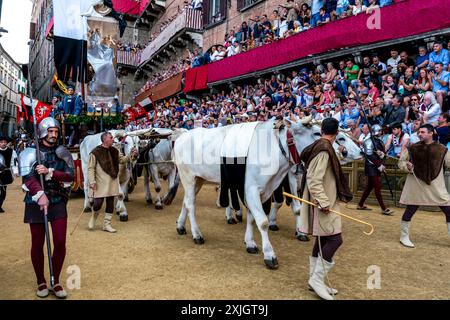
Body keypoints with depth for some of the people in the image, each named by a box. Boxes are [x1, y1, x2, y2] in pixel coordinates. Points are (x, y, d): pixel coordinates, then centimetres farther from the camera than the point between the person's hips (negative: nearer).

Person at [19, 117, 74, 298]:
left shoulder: (62, 153, 6)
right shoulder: (30, 153, -2)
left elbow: (70, 175, -4)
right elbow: (28, 178, -15)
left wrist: (49, 172, -18)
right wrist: (40, 195, -31)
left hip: (58, 202, 2)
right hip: (36, 203, -2)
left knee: (60, 242, 0)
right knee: (37, 244, 7)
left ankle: (56, 282, 16)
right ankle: (41, 282, 25)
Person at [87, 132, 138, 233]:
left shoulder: (114, 151, 8)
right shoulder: (95, 152, -10)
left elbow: (122, 159, 19)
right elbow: (91, 168, -9)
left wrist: (131, 156, 1)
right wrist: (92, 182, -15)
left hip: (112, 183, 6)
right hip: (101, 183, -6)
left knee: (110, 204, 9)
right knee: (98, 203, -5)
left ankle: (107, 224, 22)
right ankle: (94, 217, 29)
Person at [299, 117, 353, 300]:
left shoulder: (322, 147, 14)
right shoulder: (323, 149, -17)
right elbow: (313, 179, -24)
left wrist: (339, 154, 38)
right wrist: (323, 202, -26)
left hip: (325, 201, 10)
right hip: (323, 203, -10)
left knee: (322, 240, 12)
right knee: (335, 239, -10)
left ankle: (315, 279, 20)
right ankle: (317, 279, 0)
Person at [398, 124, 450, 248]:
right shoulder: (413, 148, -1)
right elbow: (401, 162, 4)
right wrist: (406, 166, -16)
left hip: (436, 186, 2)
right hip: (416, 185, -1)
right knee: (409, 211, 3)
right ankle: (404, 237, 20)